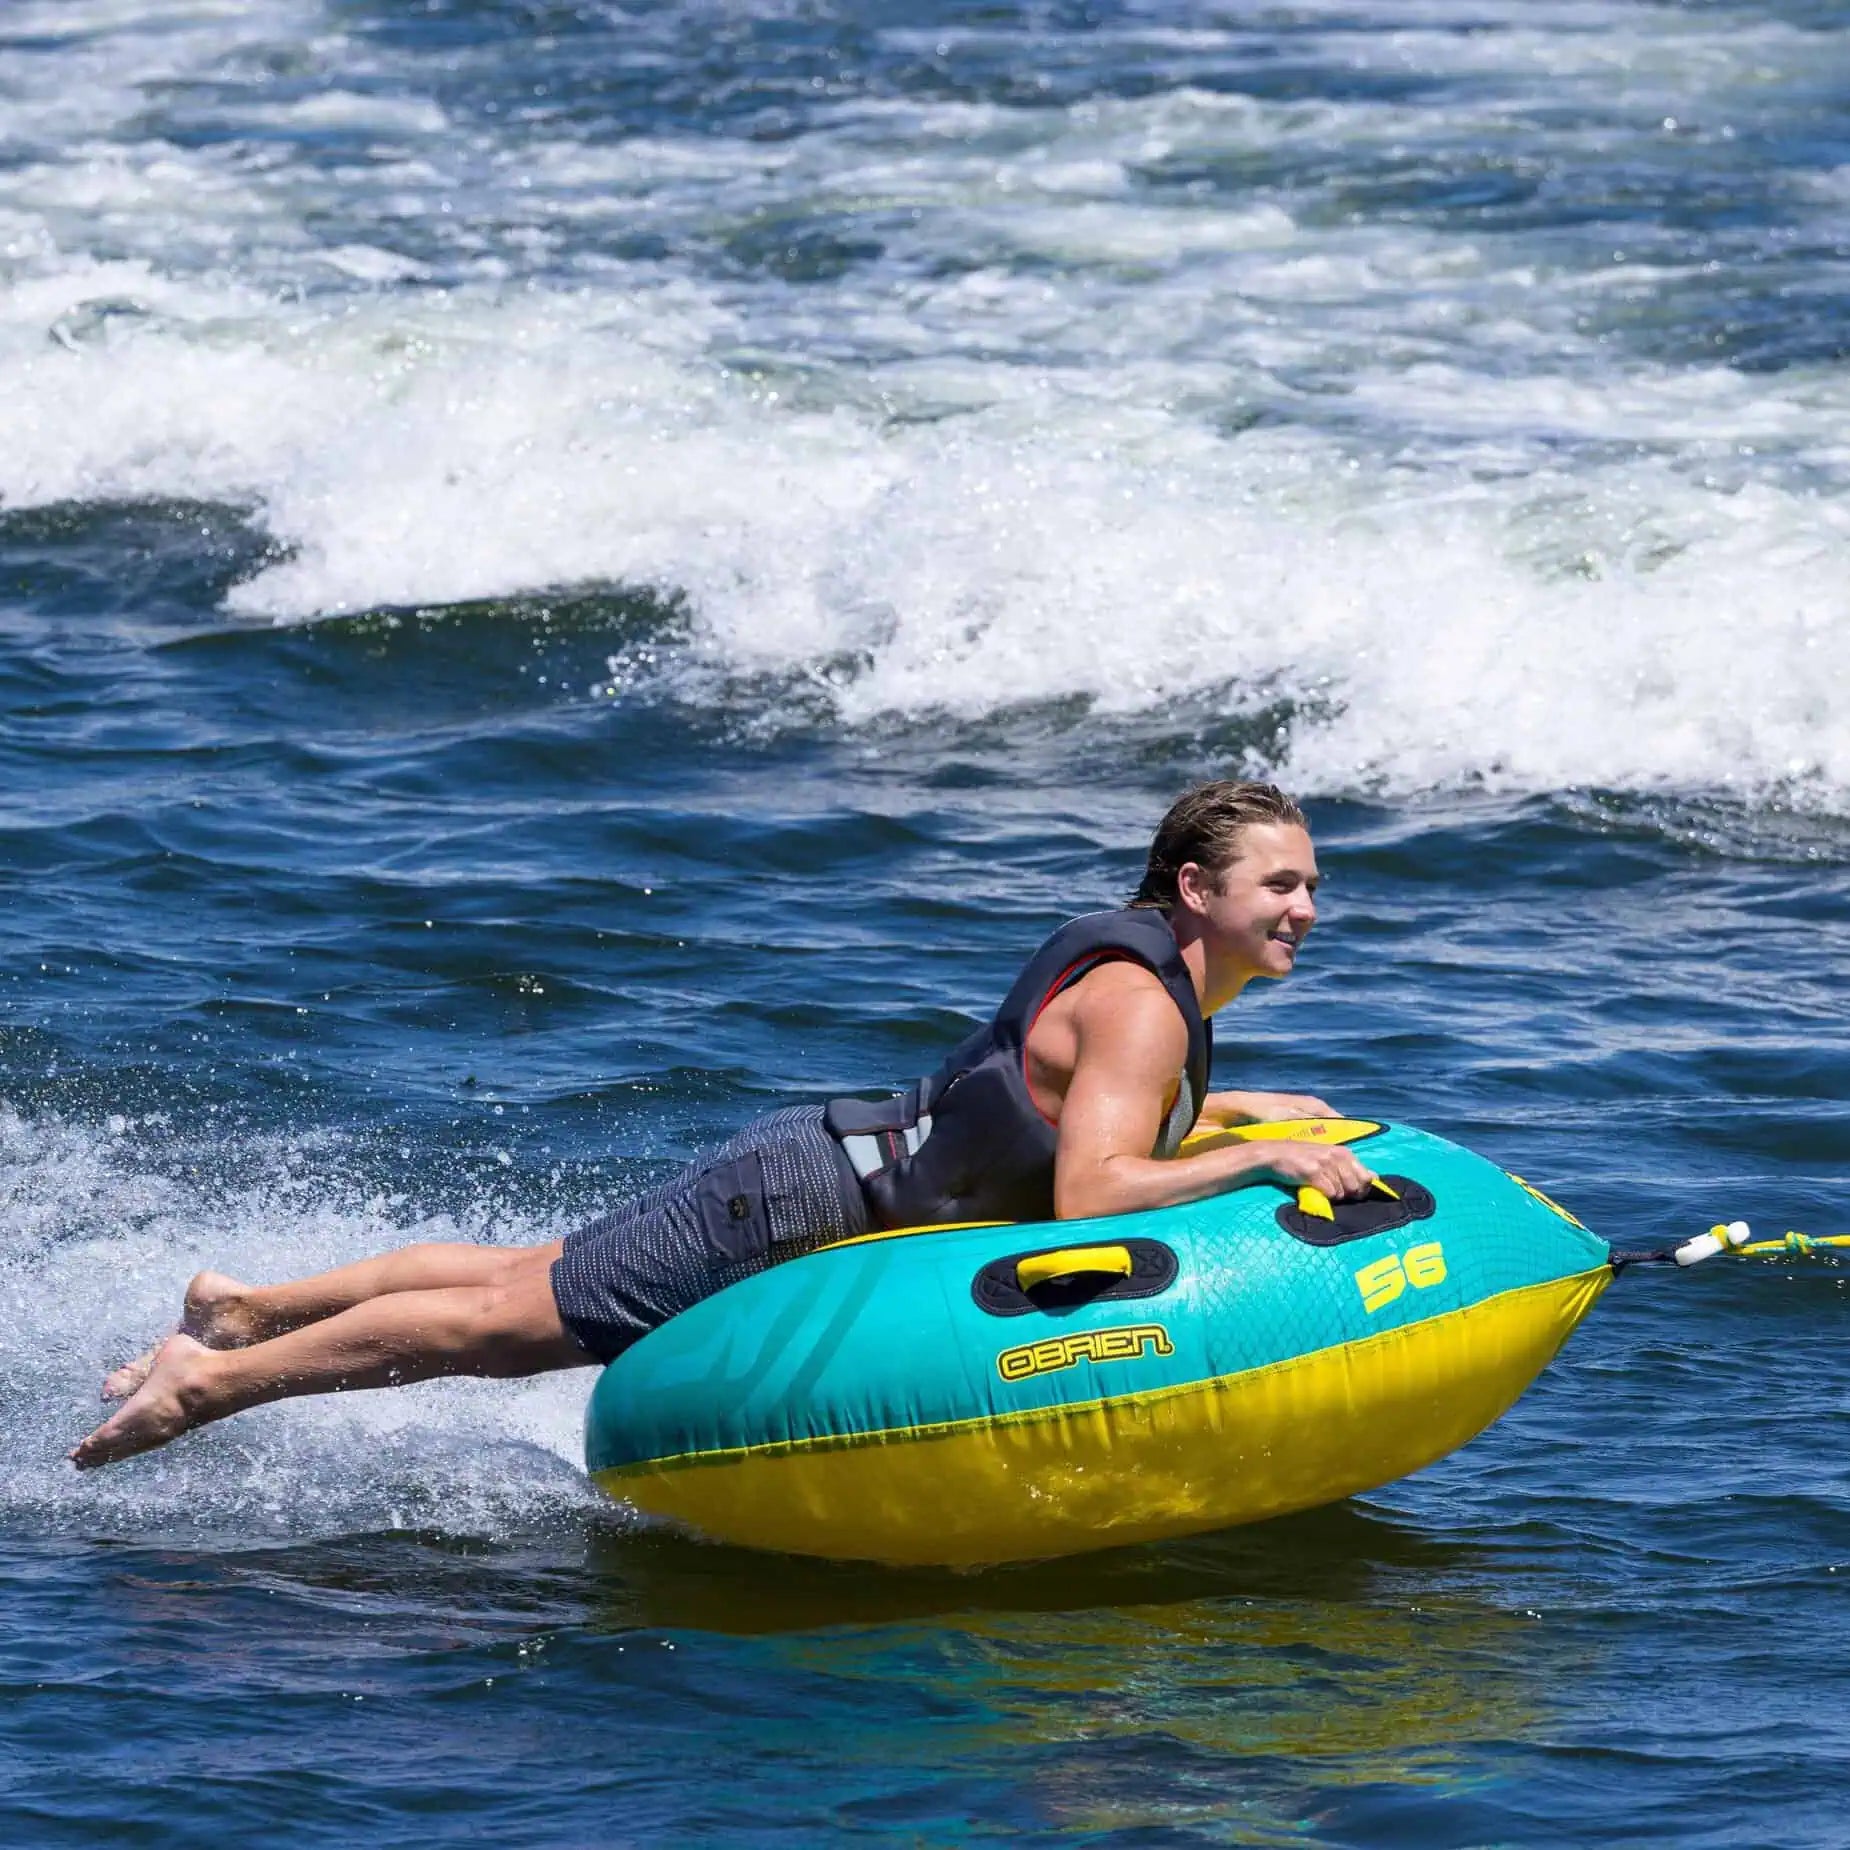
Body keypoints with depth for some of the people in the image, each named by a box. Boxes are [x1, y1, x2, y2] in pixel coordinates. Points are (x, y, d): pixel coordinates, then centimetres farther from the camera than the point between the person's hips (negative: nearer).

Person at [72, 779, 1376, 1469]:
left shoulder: (1160, 970, 8)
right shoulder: (1142, 1004, -23)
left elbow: (1057, 1103, 24)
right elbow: (1084, 1194, -33)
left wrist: (1232, 1113, 16)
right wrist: (1258, 1166, -33)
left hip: (826, 1168, 9)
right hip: (800, 1209, -9)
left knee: (524, 1275, 20)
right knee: (504, 1322, -3)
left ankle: (244, 1310, 30)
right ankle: (212, 1382, 3)